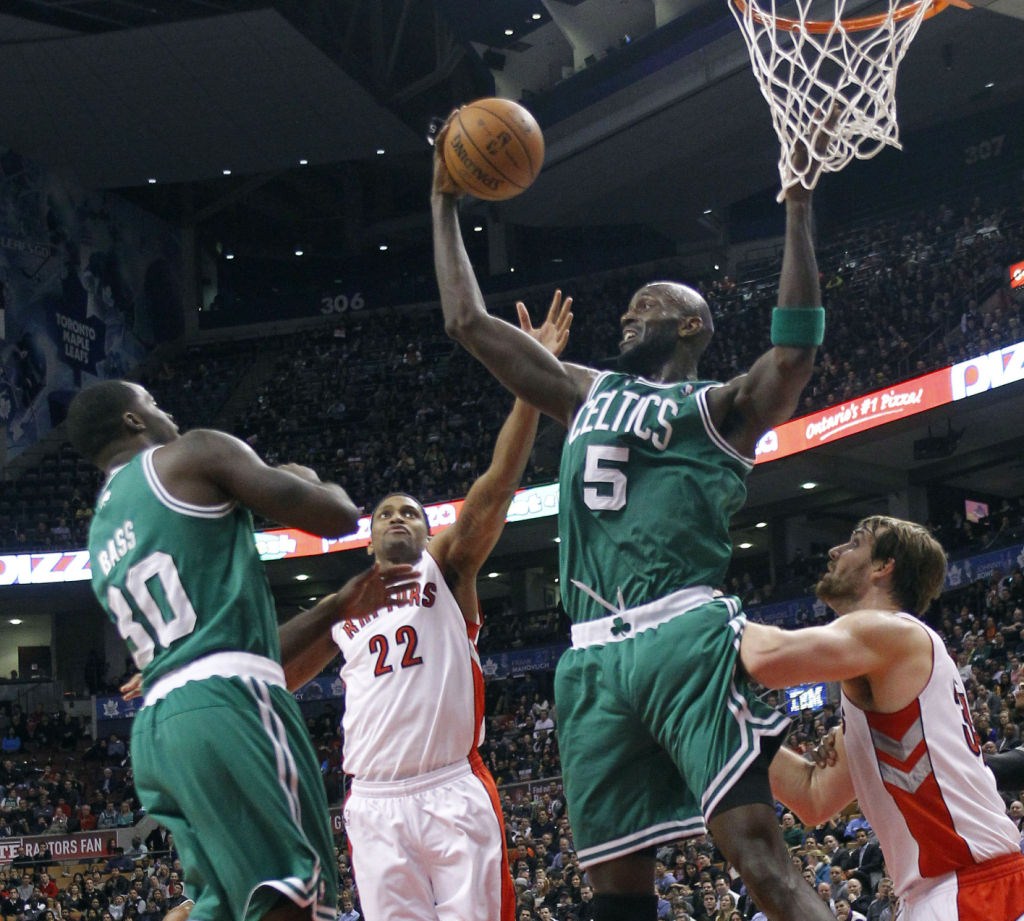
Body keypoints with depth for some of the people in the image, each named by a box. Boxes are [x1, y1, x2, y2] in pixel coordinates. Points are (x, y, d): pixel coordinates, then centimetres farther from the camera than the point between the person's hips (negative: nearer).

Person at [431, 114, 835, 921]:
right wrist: (445, 203, 28)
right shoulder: (587, 394, 26)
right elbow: (469, 321, 29)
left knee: (754, 843, -18)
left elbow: (795, 348, -11)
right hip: (595, 658, 6)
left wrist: (798, 202, -14)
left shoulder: (720, 406, 9)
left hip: (685, 640, -6)